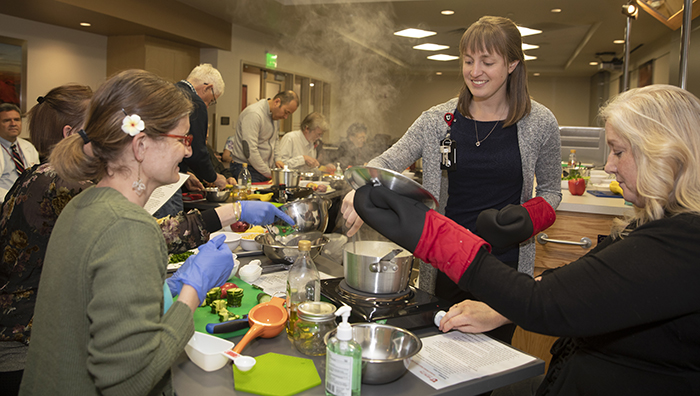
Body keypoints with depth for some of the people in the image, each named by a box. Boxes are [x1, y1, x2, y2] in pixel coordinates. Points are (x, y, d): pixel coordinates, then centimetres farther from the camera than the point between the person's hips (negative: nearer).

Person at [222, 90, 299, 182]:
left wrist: (276, 159, 7)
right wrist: (269, 173, -19)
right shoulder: (254, 114, -19)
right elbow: (250, 151, -25)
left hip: (266, 169, 8)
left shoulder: (275, 114, 10)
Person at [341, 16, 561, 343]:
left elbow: (550, 191, 8)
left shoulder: (540, 123, -3)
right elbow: (387, 162, -4)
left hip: (504, 267, -1)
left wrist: (527, 220, -13)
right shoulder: (440, 120, -2)